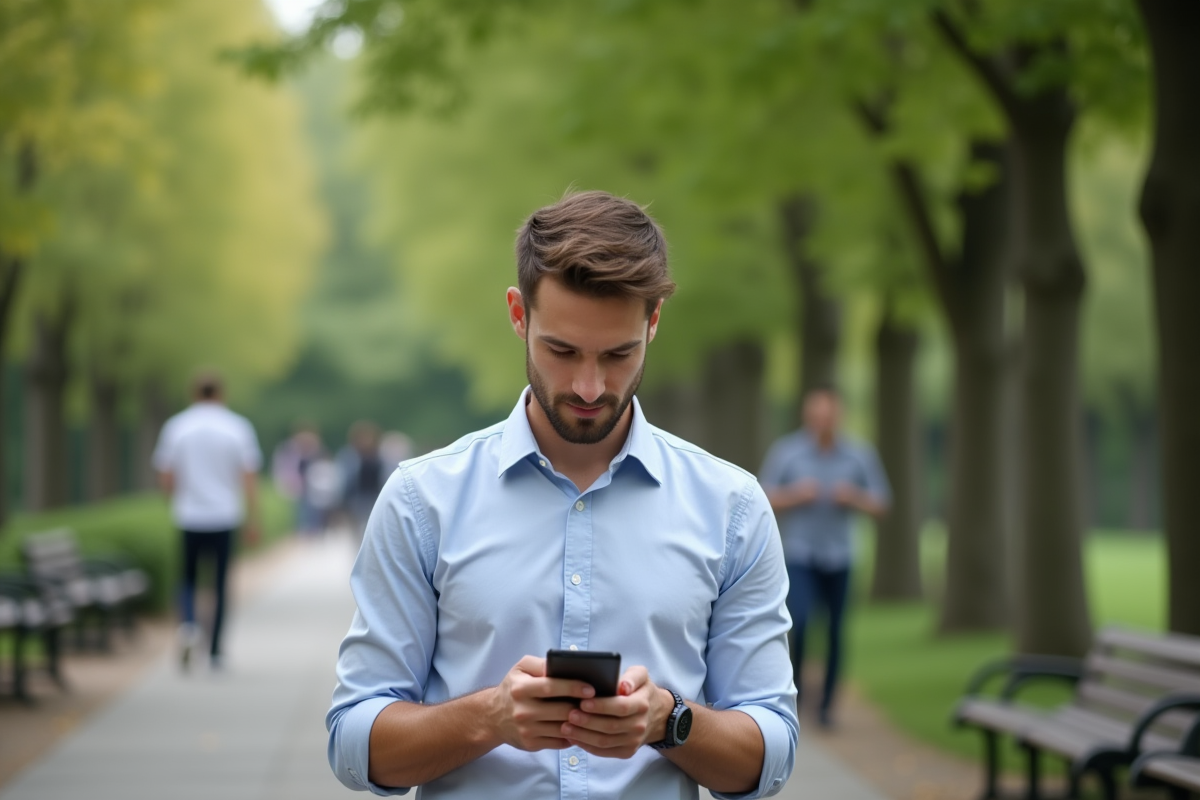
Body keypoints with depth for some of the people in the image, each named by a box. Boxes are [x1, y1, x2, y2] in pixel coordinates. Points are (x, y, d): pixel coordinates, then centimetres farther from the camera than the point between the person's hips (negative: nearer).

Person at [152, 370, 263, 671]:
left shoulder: (176, 426, 0)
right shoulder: (238, 427, -1)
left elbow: (166, 479, 1)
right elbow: (249, 477, -4)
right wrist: (253, 520, 0)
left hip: (189, 515, 1)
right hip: (224, 517, -1)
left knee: (188, 578, 16)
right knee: (220, 583, 7)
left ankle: (188, 624, -12)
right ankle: (215, 652, 8)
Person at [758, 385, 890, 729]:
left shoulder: (860, 456, 2)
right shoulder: (785, 452, -3)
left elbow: (880, 505, 6)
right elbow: (765, 500, 1)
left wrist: (854, 498, -13)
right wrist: (795, 495, -16)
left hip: (838, 558, 2)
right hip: (799, 555, -2)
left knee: (835, 633, 3)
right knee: (799, 621, -19)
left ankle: (826, 704, 18)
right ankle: (795, 678, 7)